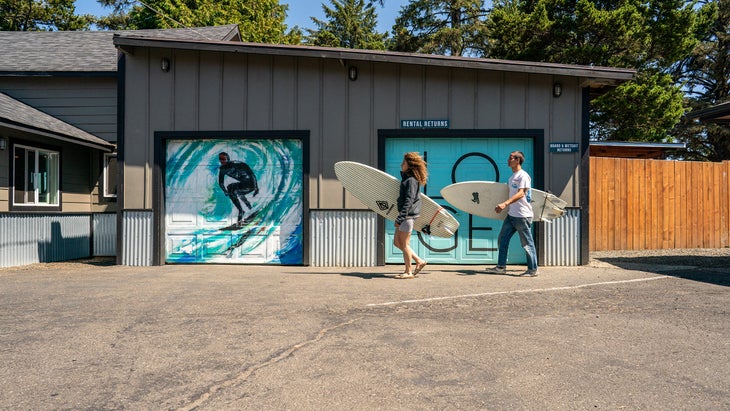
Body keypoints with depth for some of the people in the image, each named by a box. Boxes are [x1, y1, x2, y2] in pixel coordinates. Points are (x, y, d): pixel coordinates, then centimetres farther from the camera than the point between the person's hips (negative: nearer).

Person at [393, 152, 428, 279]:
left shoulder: (411, 180, -14)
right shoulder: (406, 178, 16)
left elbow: (409, 200, -21)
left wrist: (400, 217, -24)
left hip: (408, 215, -10)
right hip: (405, 215, 10)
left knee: (404, 244, -2)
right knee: (397, 242, 12)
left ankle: (408, 272, 8)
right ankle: (419, 261, 18)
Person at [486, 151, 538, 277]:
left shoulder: (523, 176, -12)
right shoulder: (512, 177, 17)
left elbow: (521, 193, -23)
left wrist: (505, 203, -34)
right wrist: (501, 206, 17)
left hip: (522, 215, -9)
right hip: (511, 214, 9)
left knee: (527, 243, -1)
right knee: (502, 239, 9)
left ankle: (533, 270, 7)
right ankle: (501, 267, 16)